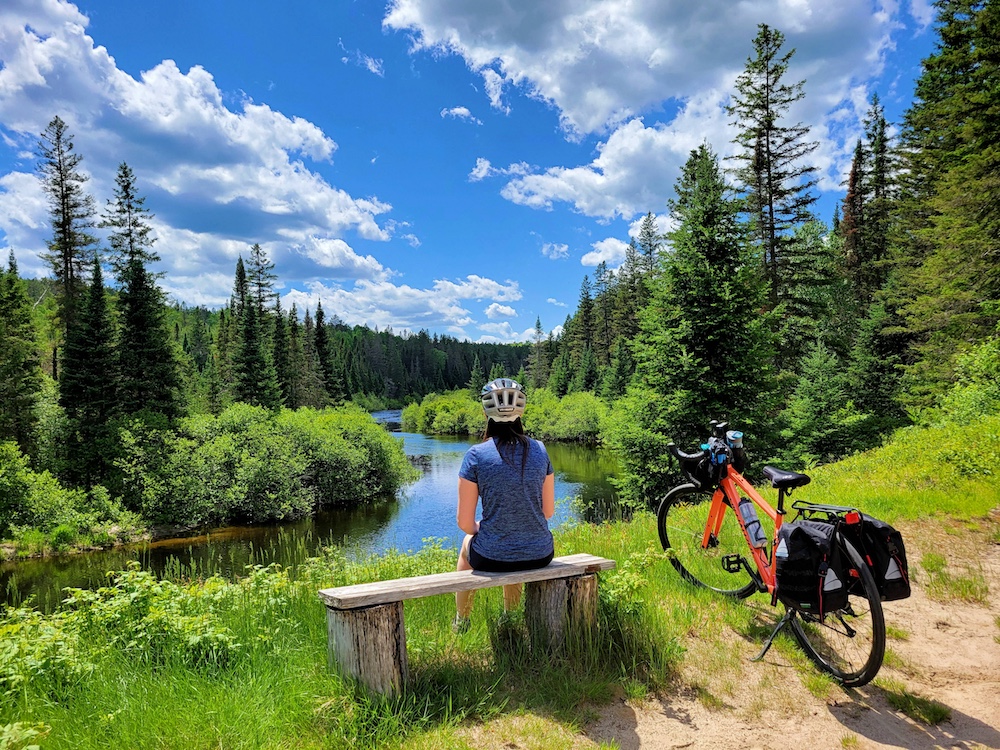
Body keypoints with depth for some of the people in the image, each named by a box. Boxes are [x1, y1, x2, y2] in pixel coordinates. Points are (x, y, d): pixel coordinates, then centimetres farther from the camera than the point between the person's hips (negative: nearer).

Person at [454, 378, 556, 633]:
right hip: (540, 556, 3)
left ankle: (461, 623, 52)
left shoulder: (476, 455, -13)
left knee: (468, 543, 34)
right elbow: (548, 511, 5)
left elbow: (465, 522, -9)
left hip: (492, 558, -3)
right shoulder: (539, 450, -4)